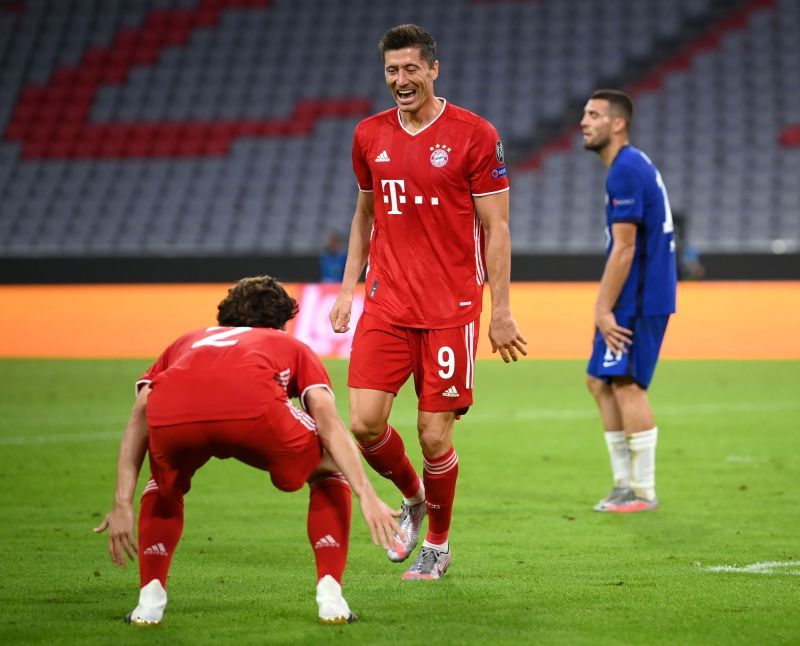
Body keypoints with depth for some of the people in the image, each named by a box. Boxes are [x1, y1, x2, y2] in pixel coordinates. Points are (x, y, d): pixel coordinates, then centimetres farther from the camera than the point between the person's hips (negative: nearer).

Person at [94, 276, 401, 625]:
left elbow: (140, 416, 27)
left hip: (171, 413, 2)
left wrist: (123, 505, 22)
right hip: (253, 409, -2)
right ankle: (330, 595, 16)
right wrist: (367, 495, 12)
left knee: (164, 486, 38)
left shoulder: (186, 342, 43)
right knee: (329, 471, 28)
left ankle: (150, 600, 22)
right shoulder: (293, 347, 38)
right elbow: (328, 421, 19)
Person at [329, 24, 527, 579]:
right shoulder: (369, 136, 8)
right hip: (386, 304, 4)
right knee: (364, 423, -7)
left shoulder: (474, 135, -5)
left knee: (435, 434, -3)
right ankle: (413, 498, 23)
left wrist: (501, 311, -6)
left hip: (451, 308, -4)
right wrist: (347, 288, 13)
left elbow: (496, 228, -3)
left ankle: (438, 543, 20)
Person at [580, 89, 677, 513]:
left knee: (625, 383, -9)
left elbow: (624, 248, -19)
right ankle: (624, 483, 17)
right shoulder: (632, 167, 17)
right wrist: (603, 307, 18)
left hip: (639, 300, -10)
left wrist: (605, 309, -17)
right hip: (633, 299, 10)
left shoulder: (626, 171, -15)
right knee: (601, 382, 13)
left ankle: (643, 492, -5)